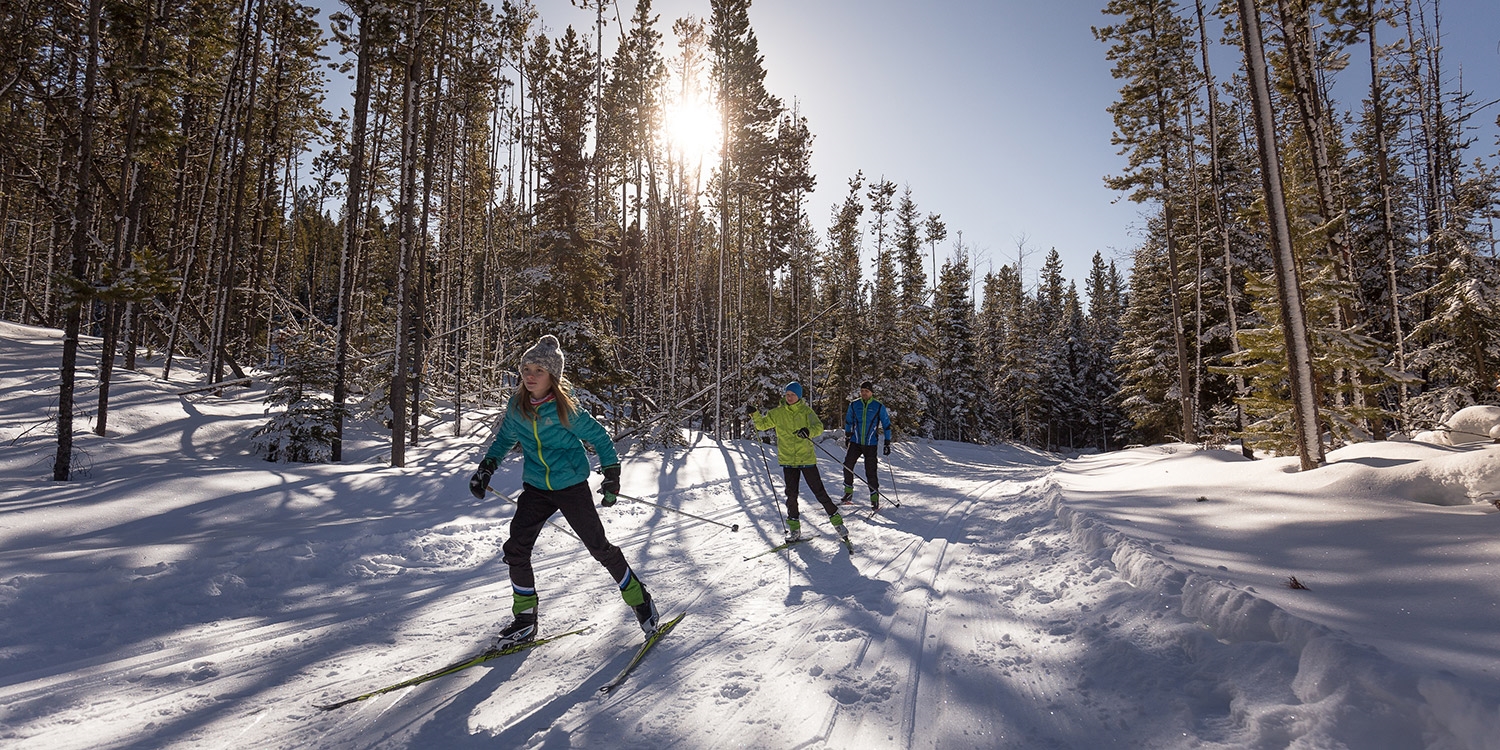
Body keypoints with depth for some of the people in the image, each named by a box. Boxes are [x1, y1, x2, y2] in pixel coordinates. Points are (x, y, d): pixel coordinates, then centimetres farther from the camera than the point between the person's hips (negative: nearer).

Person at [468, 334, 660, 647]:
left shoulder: (566, 409, -17)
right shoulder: (516, 406, -4)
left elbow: (599, 437, -7)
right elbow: (504, 439, 15)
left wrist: (612, 474, -11)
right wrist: (485, 469, 4)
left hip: (572, 486, -5)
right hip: (535, 488, 5)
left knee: (599, 547, 1)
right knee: (515, 550, -3)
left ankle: (640, 600, 21)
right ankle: (525, 619, 16)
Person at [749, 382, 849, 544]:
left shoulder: (806, 411, -1)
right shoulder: (777, 413, 6)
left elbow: (819, 427, -15)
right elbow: (762, 424, 12)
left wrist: (808, 431, -37)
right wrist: (755, 414, -8)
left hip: (807, 458, -2)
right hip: (788, 459, 2)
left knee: (819, 491, 0)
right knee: (791, 494, 2)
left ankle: (836, 520, 13)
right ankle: (794, 527, 16)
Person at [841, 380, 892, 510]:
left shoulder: (879, 407, -2)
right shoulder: (854, 405, 4)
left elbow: (887, 425, 3)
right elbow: (848, 422, 18)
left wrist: (887, 444, 0)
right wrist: (847, 437, 19)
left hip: (871, 444, -2)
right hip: (855, 442, 2)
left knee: (871, 471, -3)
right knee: (847, 465, -9)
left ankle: (875, 499, 7)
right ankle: (848, 493, 7)